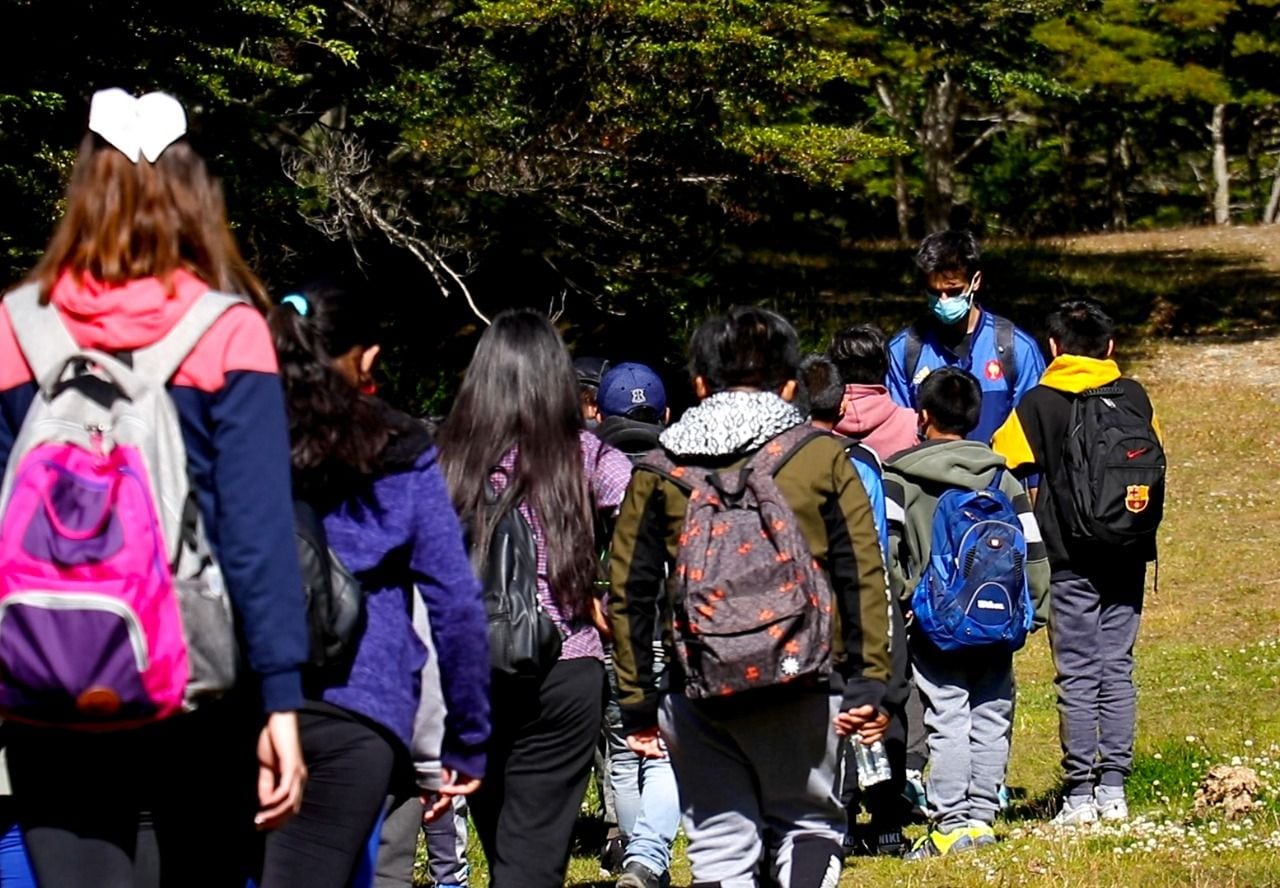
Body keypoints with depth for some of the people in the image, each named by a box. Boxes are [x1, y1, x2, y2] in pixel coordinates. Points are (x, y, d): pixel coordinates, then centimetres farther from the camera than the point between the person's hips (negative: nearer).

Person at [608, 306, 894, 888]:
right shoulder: (821, 457, 2)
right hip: (802, 687, -1)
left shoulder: (659, 471, 5)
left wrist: (637, 702, 12)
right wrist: (868, 682, 3)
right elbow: (863, 577, -1)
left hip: (697, 690, 1)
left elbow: (628, 593, 6)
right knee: (809, 821, 16)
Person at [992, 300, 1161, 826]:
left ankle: (1080, 795, -2)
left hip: (1071, 560, -3)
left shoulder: (1040, 402, -5)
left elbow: (1000, 464, -6)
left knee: (1077, 675, -1)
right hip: (1127, 555, 3)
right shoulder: (1134, 397, 5)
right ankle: (1113, 790, 7)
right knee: (1117, 669, 8)